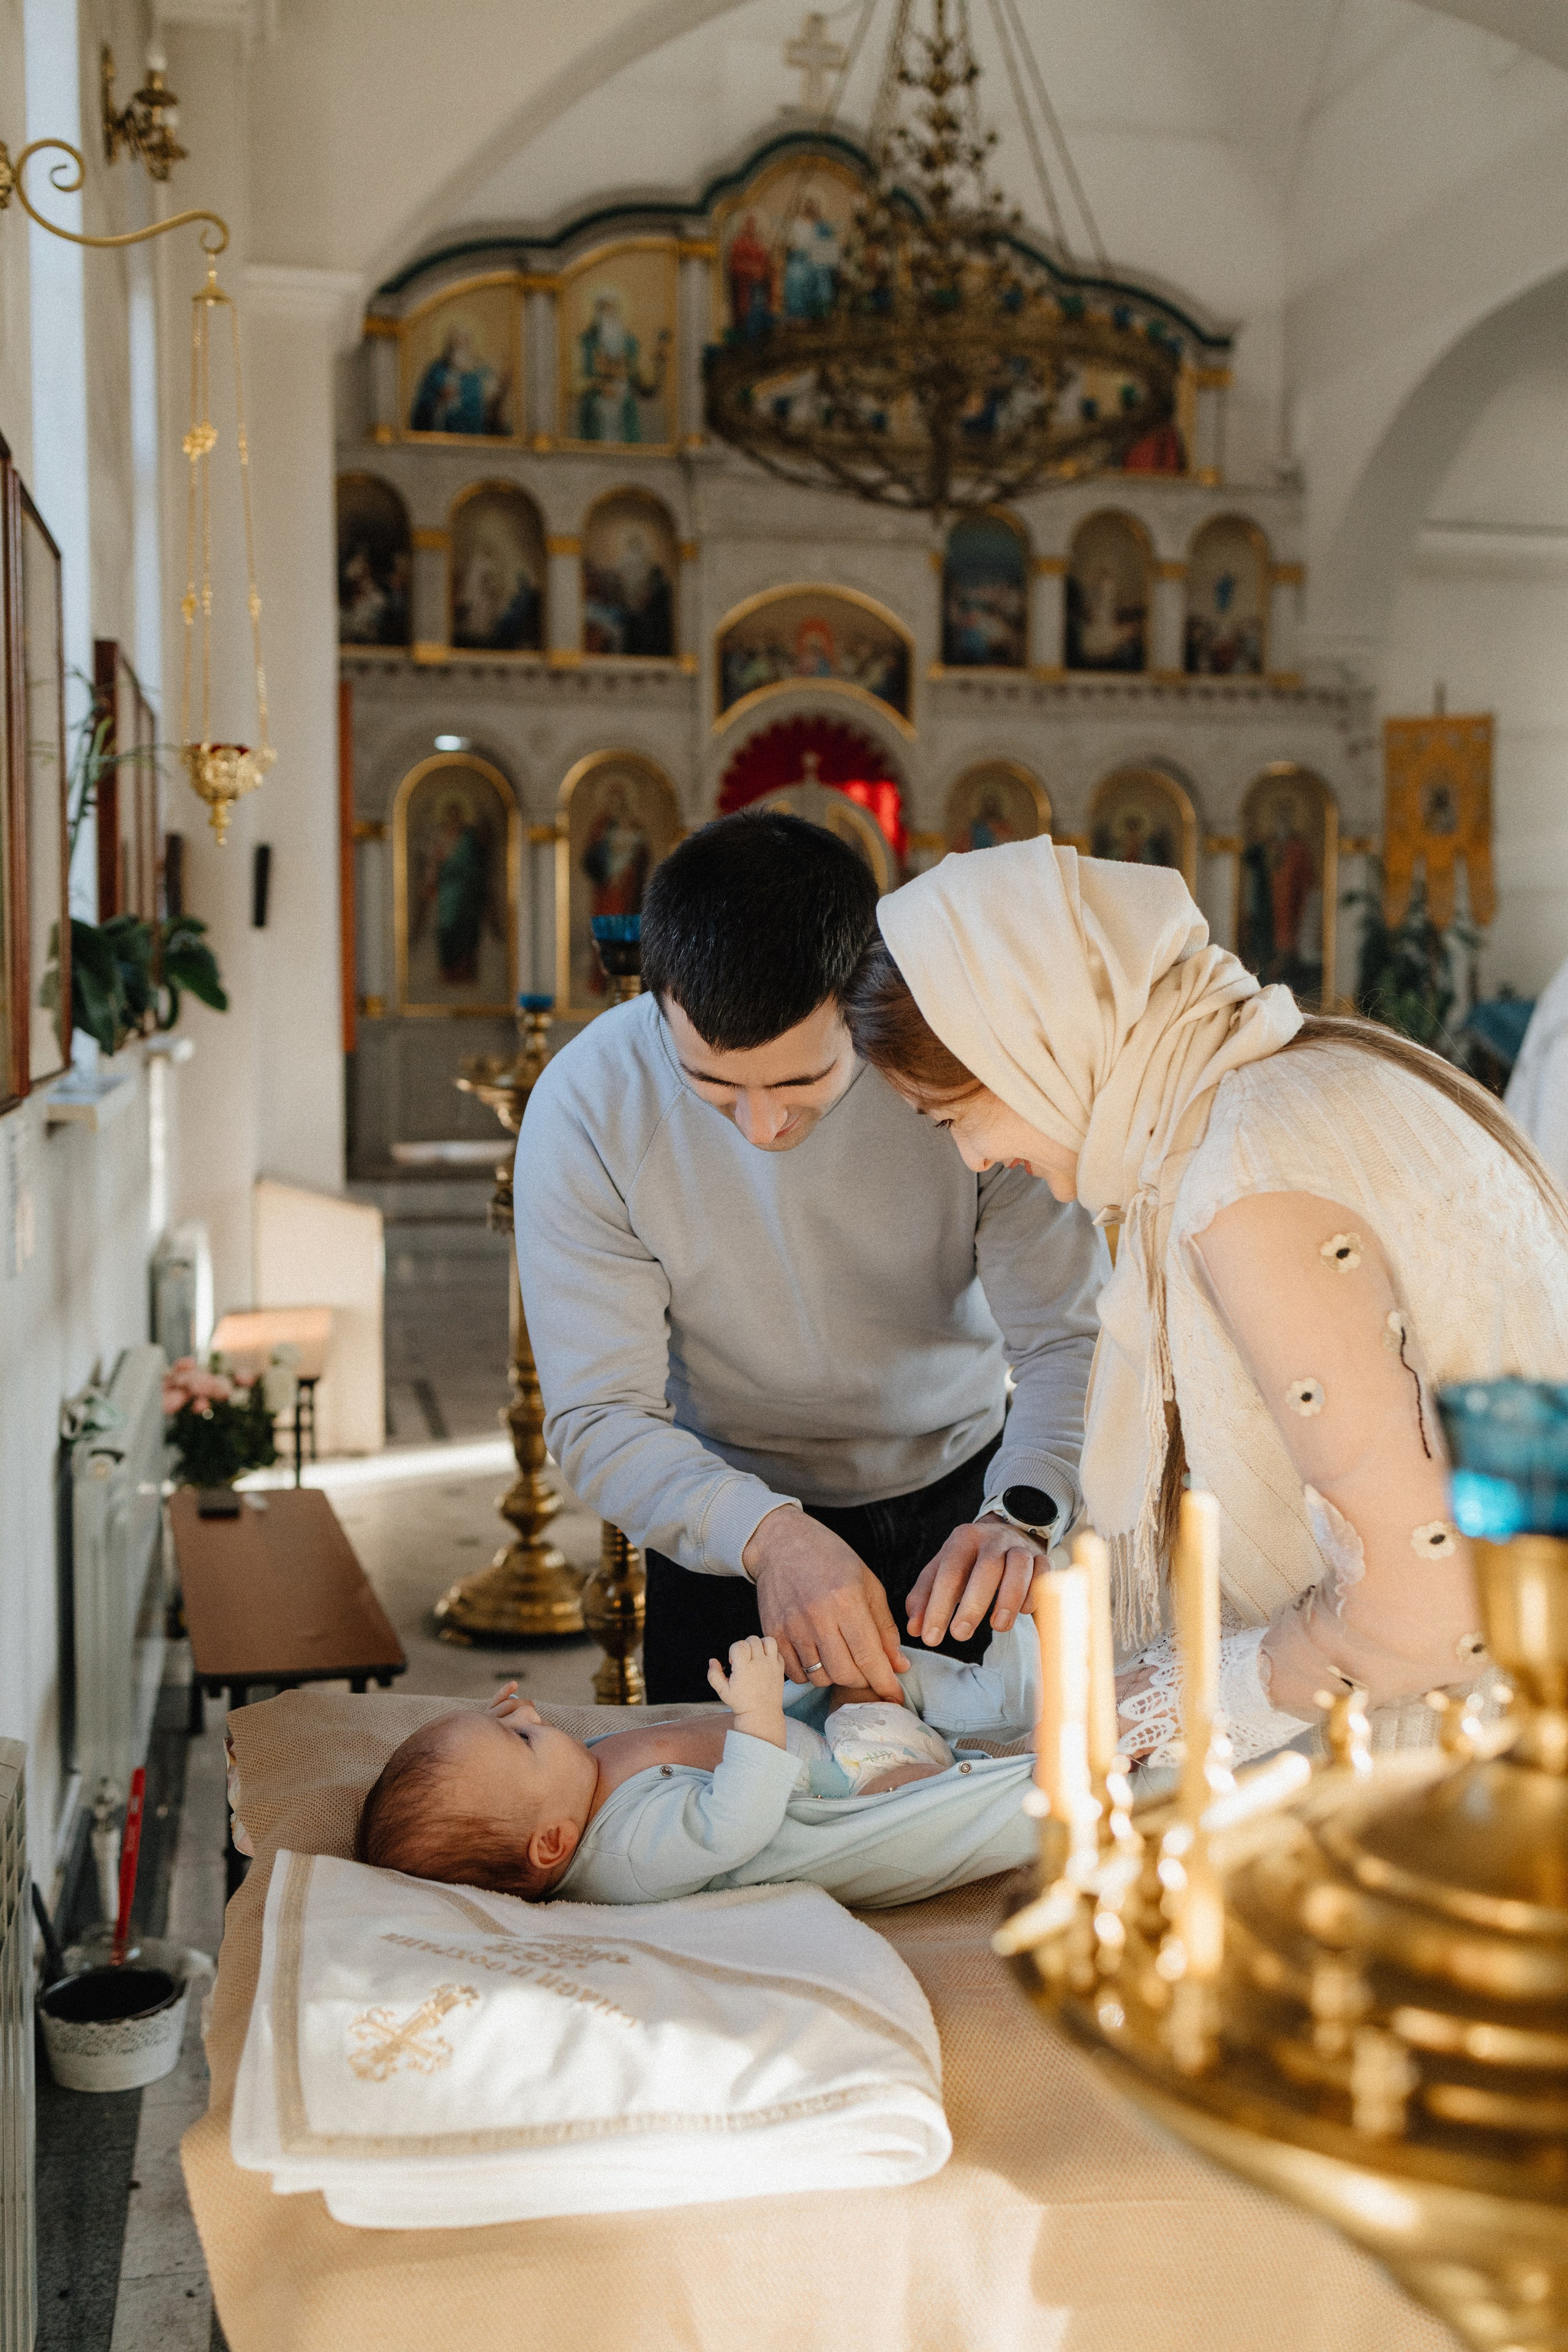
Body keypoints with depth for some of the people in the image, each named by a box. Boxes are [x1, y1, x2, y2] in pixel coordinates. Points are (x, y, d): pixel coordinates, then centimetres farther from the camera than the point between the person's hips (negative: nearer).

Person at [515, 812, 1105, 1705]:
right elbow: (598, 1417, -23)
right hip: (727, 1521, 0)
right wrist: (767, 1535, -41)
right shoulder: (587, 1108, -25)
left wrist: (1021, 1515, -39)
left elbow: (1073, 1337, -20)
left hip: (962, 1500, 1)